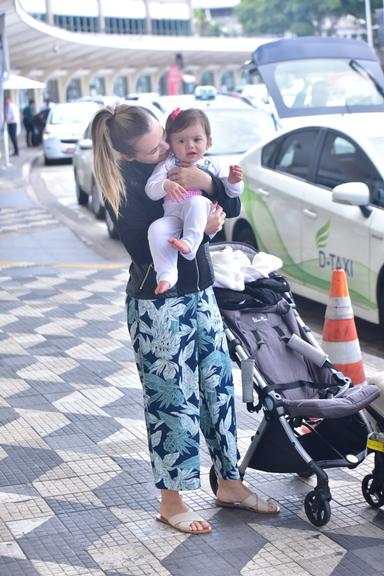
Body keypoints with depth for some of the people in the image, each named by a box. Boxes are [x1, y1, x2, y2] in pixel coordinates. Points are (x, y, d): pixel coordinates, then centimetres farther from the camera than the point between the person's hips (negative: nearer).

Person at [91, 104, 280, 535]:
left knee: (219, 386, 12)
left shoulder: (183, 164, 4)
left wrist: (209, 182, -17)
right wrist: (198, 229, -27)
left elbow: (232, 207, 2)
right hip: (157, 304, -7)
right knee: (171, 398, 0)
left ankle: (229, 483, 27)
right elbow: (144, 249, -21)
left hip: (200, 294, 7)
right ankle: (171, 502, 14)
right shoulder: (122, 185, -14)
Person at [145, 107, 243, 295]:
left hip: (202, 217, 0)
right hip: (172, 216, 1)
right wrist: (166, 185, -22)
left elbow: (232, 193, 17)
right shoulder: (168, 165, 12)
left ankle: (190, 242, -45)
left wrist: (233, 181, -6)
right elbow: (151, 190, 0)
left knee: (196, 201, -34)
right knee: (156, 229, -31)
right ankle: (166, 274, -36)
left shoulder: (212, 167, 16)